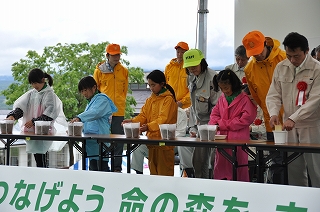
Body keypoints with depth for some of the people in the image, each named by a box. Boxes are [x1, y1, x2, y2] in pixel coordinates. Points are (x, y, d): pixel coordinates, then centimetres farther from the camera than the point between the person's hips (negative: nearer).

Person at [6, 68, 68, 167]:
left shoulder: (49, 94, -4)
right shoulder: (31, 93, 14)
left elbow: (50, 114, -13)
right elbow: (20, 106, 5)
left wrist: (34, 121, -19)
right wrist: (12, 115, -15)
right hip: (31, 131, 6)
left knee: (41, 157, -10)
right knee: (36, 157, 9)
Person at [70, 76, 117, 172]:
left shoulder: (102, 99, -7)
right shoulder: (90, 102, 23)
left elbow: (95, 112, -27)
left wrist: (79, 118, -40)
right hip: (91, 140, 10)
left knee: (102, 167, -11)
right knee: (93, 167, 10)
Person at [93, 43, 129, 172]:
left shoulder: (124, 71, 7)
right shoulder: (99, 70, 3)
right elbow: (95, 89, 10)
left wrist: (120, 102, 11)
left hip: (119, 110, 1)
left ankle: (117, 167, 9)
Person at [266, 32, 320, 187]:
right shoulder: (281, 68, 6)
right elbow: (274, 95, 6)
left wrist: (293, 118, -24)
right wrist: (274, 113, -14)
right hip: (290, 127, 4)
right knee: (294, 171, 9)